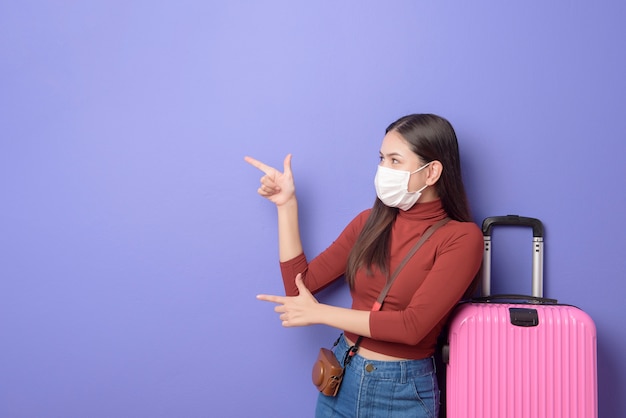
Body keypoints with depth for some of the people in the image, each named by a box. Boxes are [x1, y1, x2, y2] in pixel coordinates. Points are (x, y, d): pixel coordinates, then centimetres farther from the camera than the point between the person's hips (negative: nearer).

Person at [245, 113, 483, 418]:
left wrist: (318, 313, -16)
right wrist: (287, 205, -4)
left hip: (402, 392, -4)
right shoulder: (370, 222, 2)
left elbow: (413, 326, -22)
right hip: (341, 378, 5)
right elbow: (299, 285, 1)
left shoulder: (461, 237, -14)